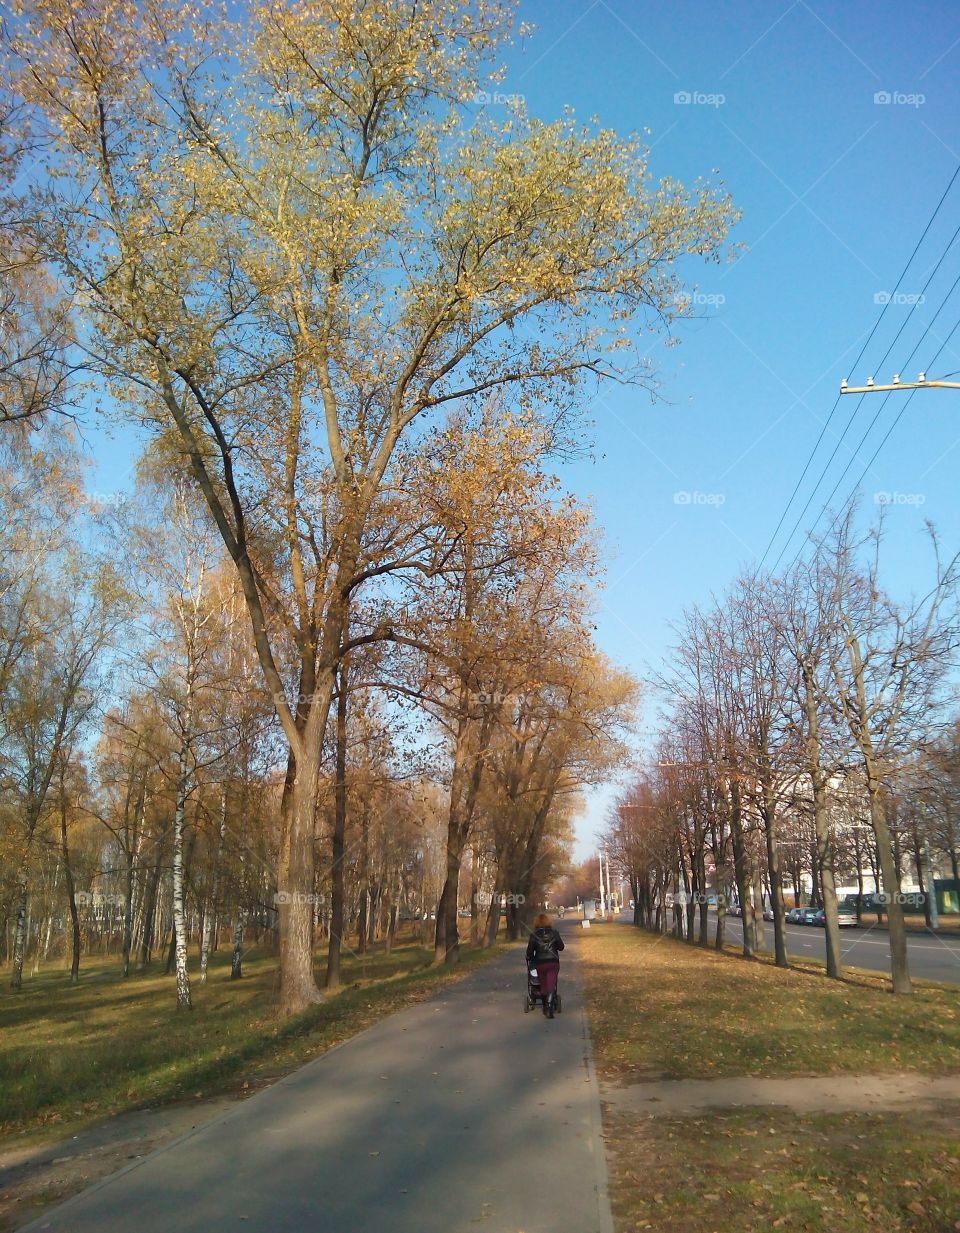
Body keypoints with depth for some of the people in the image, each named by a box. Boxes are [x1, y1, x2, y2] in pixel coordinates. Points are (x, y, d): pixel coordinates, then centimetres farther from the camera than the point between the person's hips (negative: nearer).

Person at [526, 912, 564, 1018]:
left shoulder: (534, 935, -4)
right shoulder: (554, 933, -1)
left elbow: (530, 950, -3)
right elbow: (561, 947, 6)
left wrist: (529, 961, 14)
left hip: (540, 963, 1)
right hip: (553, 963, 0)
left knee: (543, 985, 17)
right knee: (551, 986, -3)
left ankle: (545, 1007, 27)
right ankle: (549, 1007, -19)